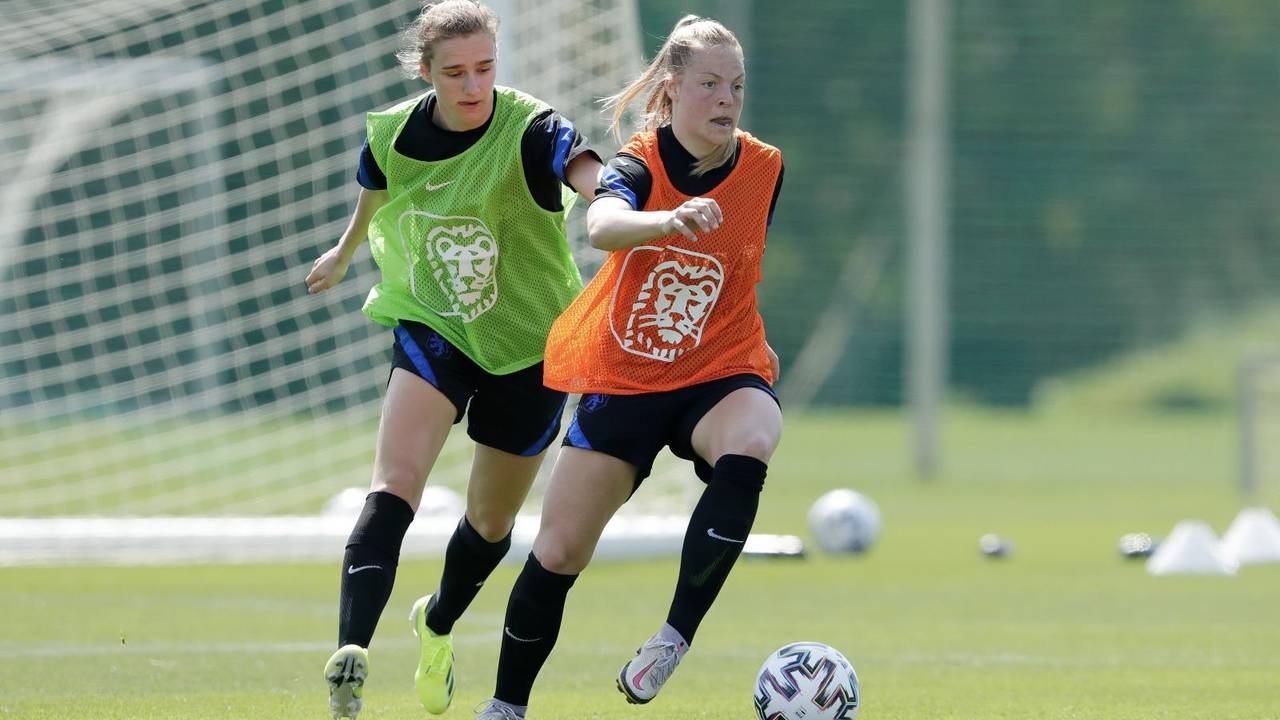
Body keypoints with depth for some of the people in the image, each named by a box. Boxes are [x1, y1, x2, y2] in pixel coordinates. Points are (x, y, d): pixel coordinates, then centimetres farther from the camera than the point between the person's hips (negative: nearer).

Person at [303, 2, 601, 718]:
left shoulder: (530, 130, -23)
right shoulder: (394, 134, -10)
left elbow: (591, 174, -44)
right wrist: (346, 251, 34)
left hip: (530, 343, -1)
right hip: (432, 327, 1)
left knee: (492, 522, 16)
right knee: (395, 486, -24)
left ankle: (437, 625, 47)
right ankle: (352, 656, -35)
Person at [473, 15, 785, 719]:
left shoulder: (764, 170, -4)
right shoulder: (640, 164, -13)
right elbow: (603, 226, -38)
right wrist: (671, 220, -56)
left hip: (718, 375, 1)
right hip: (622, 376, -1)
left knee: (749, 446, -36)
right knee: (556, 555, 0)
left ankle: (676, 635, -27)